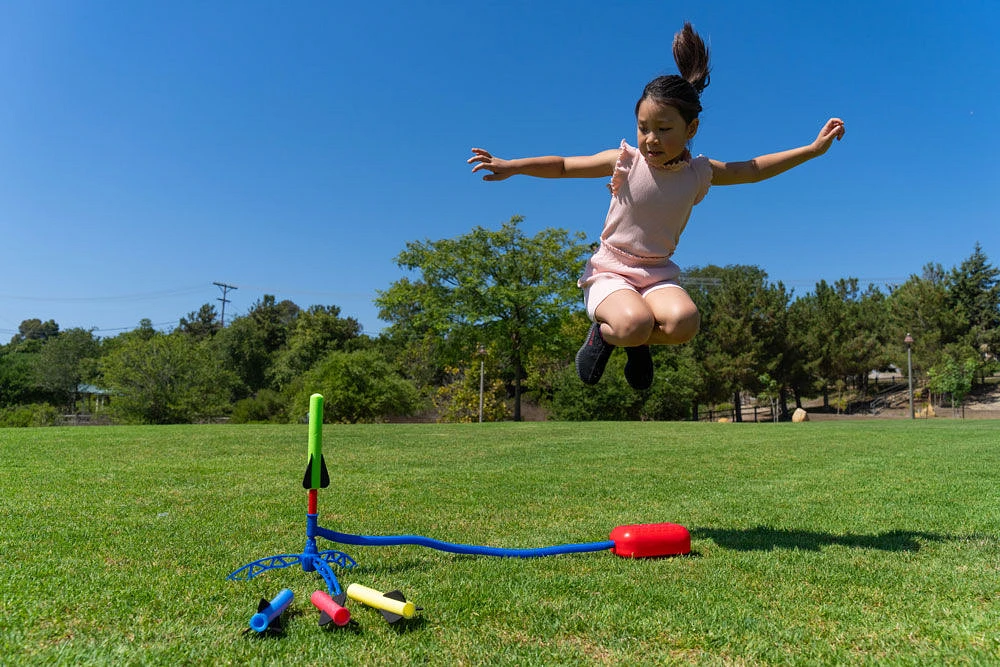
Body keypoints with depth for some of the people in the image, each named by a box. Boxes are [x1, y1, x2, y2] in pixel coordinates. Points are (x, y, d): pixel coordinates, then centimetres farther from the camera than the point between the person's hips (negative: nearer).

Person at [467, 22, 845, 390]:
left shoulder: (700, 173, 0)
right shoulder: (625, 161, -7)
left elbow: (753, 170, 13)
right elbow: (564, 166, -2)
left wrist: (813, 148, 10)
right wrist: (511, 166, -12)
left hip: (658, 275, 3)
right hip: (609, 272, -3)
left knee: (683, 322, -31)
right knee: (633, 323, -36)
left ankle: (638, 342, 3)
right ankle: (605, 332, 1)